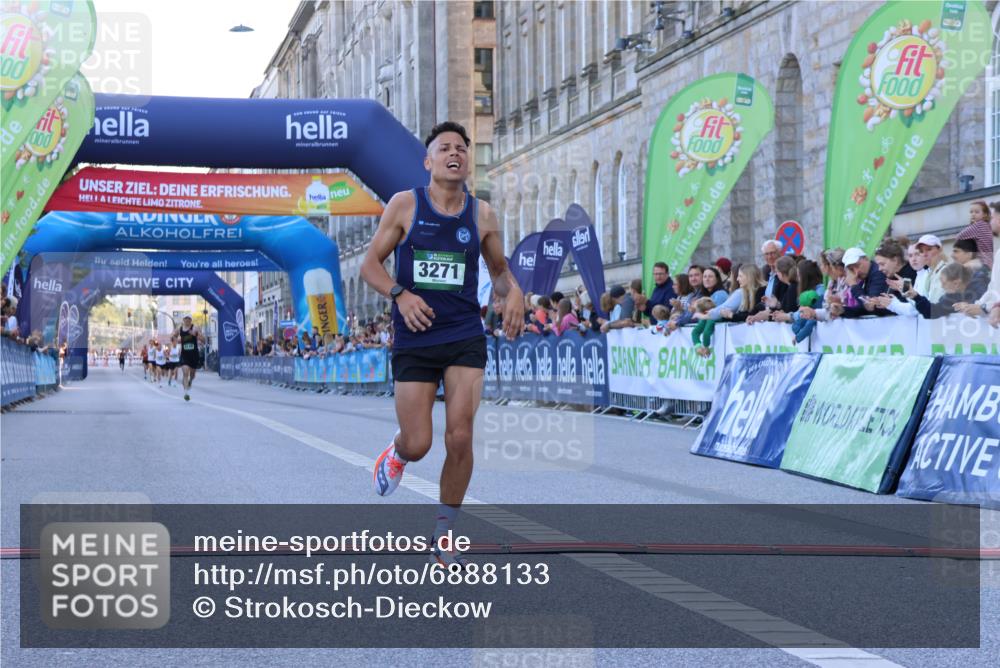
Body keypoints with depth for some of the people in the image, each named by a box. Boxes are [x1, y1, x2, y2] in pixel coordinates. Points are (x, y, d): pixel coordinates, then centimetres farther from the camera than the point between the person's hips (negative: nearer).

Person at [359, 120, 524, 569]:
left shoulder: (482, 215, 5)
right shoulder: (405, 205, 0)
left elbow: (499, 270, 18)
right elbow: (370, 265, 2)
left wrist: (513, 293, -5)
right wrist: (399, 294, -17)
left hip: (465, 337, 1)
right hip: (414, 341, -1)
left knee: (460, 438, -9)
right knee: (418, 444, -3)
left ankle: (444, 537, 10)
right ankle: (396, 453, 38)